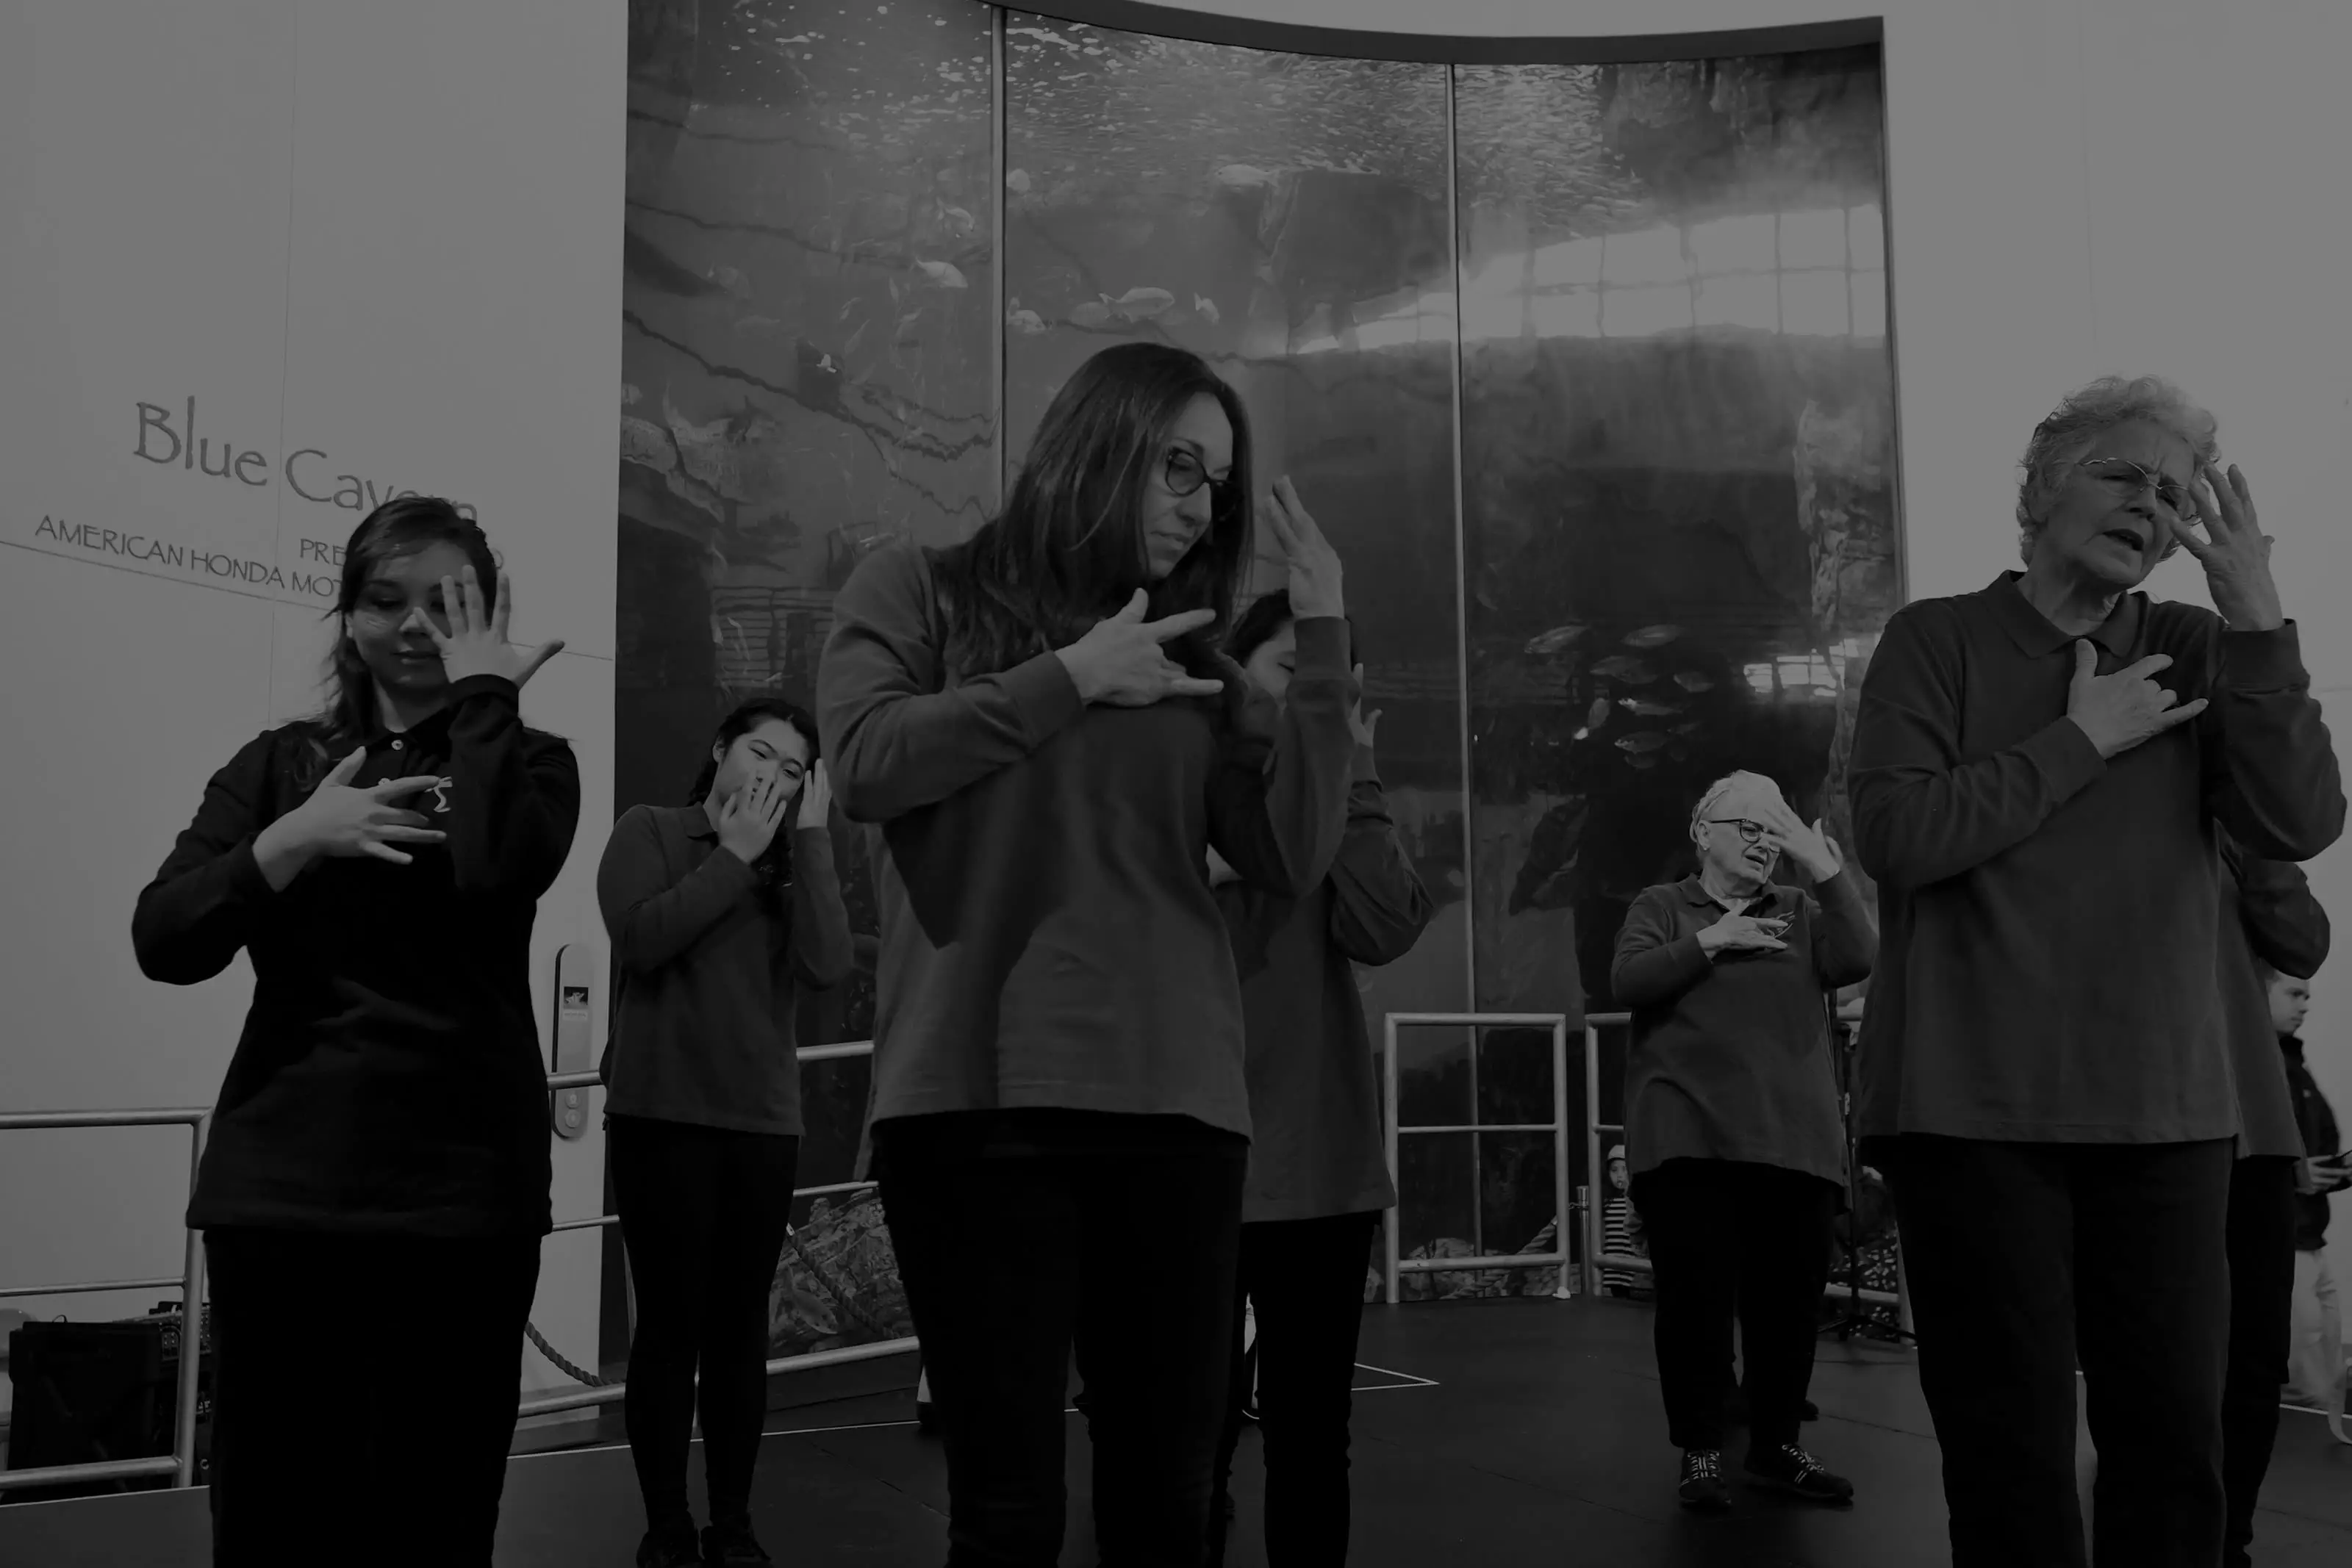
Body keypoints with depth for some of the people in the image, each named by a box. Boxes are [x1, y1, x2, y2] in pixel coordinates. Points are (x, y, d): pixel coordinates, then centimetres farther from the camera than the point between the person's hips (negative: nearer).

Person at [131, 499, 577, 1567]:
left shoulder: (526, 762, 7)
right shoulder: (280, 762, 12)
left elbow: (496, 869, -18)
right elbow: (162, 943, 0)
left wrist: (483, 694, -9)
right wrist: (296, 838, -13)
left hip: (460, 1187, -2)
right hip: (281, 1182, 2)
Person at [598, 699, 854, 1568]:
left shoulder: (790, 866, 13)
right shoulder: (650, 831, 5)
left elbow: (827, 967, -5)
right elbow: (642, 939, -12)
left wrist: (810, 836, -3)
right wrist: (735, 854, -6)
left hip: (763, 1124, 3)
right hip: (661, 1116, -3)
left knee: (741, 1328, 6)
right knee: (671, 1325, -2)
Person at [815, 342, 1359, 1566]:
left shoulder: (1192, 664, 17)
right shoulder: (918, 592, 10)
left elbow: (1292, 858, 6)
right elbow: (867, 764, -8)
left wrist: (1321, 639, 3)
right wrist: (1071, 678, -5)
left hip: (1175, 1105, 4)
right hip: (976, 1099, -3)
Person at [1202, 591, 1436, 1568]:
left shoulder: (1329, 803, 12)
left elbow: (1385, 932, -7)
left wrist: (1351, 772, -6)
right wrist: (1197, 872, -18)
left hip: (1322, 1159, 3)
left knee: (1312, 1434, 13)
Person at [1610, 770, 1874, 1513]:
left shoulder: (1802, 910, 17)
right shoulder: (1662, 906, 11)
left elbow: (1856, 959, -2)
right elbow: (1628, 980, -6)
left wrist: (1825, 867, -9)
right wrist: (1710, 941, -14)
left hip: (1792, 1140, 3)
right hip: (1688, 1137, -2)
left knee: (1789, 1299, 5)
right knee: (1695, 1299, -2)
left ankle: (1776, 1446, 20)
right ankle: (1700, 1452, 9)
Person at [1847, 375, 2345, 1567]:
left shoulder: (2198, 653, 10)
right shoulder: (1939, 639, 2)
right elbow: (1895, 835, -12)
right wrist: (2080, 741, -8)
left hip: (2162, 1109, 3)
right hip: (1972, 1107, -3)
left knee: (2175, 1438, 7)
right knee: (2011, 1446, 3)